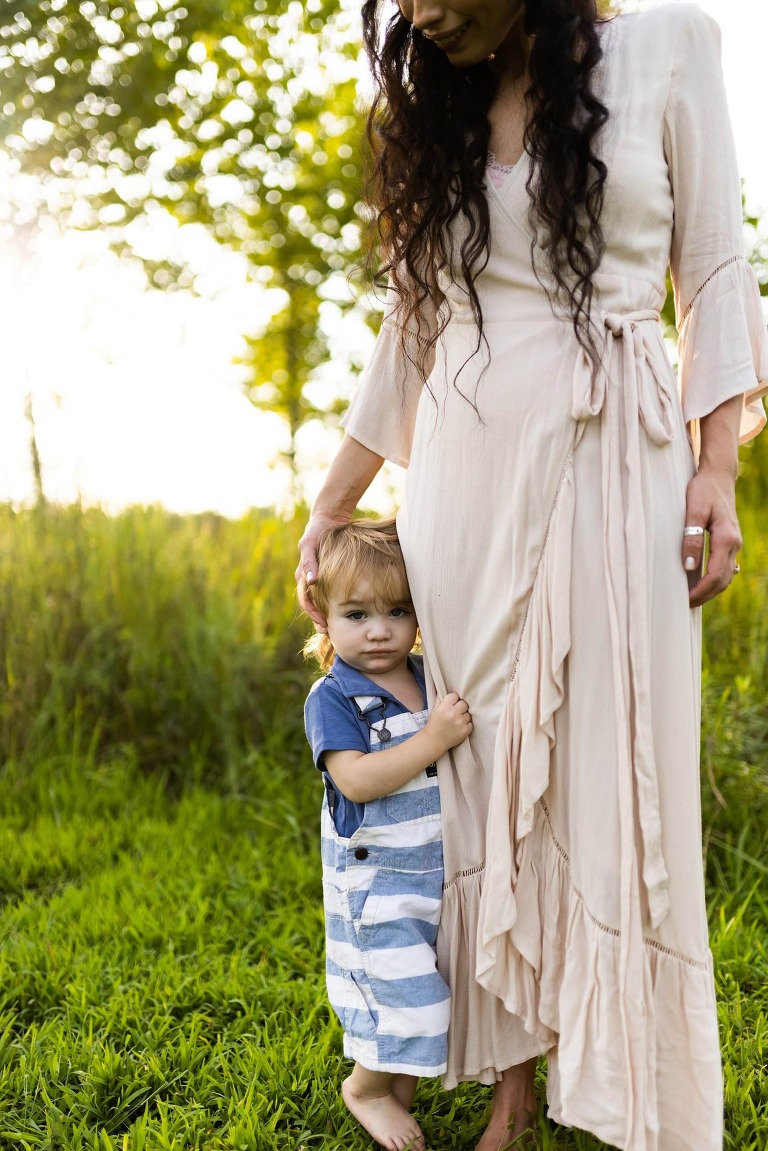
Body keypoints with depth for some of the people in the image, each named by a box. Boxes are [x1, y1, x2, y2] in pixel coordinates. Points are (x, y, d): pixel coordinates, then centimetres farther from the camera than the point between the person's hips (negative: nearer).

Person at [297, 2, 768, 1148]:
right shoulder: (433, 119, 16)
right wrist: (328, 510, 16)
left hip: (613, 467, -3)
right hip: (467, 476, 4)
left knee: (615, 772, -4)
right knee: (484, 761, 3)